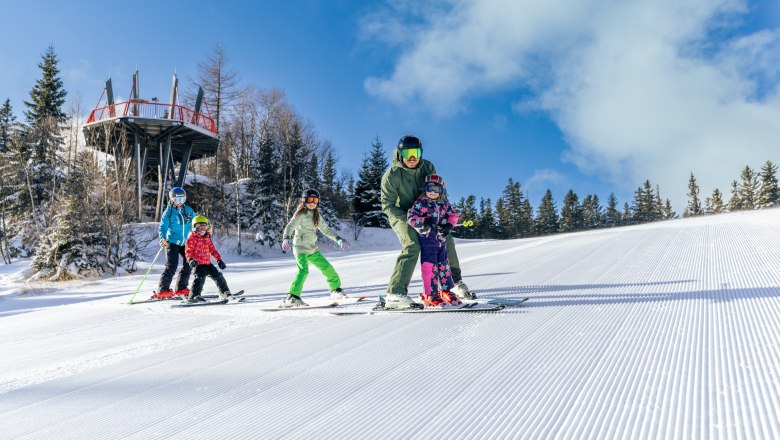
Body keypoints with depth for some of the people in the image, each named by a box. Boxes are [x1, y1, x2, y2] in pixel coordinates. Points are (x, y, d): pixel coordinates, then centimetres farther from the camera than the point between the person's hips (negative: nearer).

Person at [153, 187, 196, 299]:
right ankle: (162, 290, -6)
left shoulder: (188, 210, 8)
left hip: (185, 243, 5)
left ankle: (181, 288, 15)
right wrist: (162, 238, -22)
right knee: (172, 266, -12)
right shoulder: (169, 212, -4)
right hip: (172, 242, -5)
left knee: (189, 264, 3)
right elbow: (163, 227, -6)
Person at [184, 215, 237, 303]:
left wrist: (219, 259, 14)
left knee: (218, 276, 7)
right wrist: (190, 259, -29)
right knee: (200, 278, -23)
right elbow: (188, 250, -12)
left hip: (207, 263, 7)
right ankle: (193, 296, -22)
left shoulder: (207, 237, 15)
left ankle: (224, 292, 20)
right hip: (198, 263, -7)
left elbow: (212, 249, 20)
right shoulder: (192, 238, -6)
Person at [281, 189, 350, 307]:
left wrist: (338, 239, 17)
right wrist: (286, 239, -39)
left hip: (313, 249, 7)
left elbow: (326, 229, 22)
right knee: (303, 270, -26)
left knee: (327, 267, 12)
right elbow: (289, 227, -20)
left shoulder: (316, 215, 12)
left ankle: (336, 290, 33)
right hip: (301, 248, -7)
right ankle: (292, 298, -31)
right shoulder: (300, 215, -9)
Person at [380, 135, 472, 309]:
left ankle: (457, 282, 17)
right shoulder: (391, 175, -20)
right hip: (401, 215, -5)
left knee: (446, 239, -2)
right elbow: (387, 205, -17)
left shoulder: (427, 167, -8)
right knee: (412, 246, -28)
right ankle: (395, 294, -31)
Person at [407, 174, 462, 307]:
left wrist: (449, 225, -8)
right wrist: (424, 222, -28)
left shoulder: (444, 203, 10)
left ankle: (446, 291, 25)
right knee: (430, 265, -8)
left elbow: (453, 214, 11)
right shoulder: (420, 203, -6)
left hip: (441, 239, 6)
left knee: (444, 265, 13)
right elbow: (411, 217, -14)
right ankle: (430, 295, 0)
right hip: (427, 238, -6)